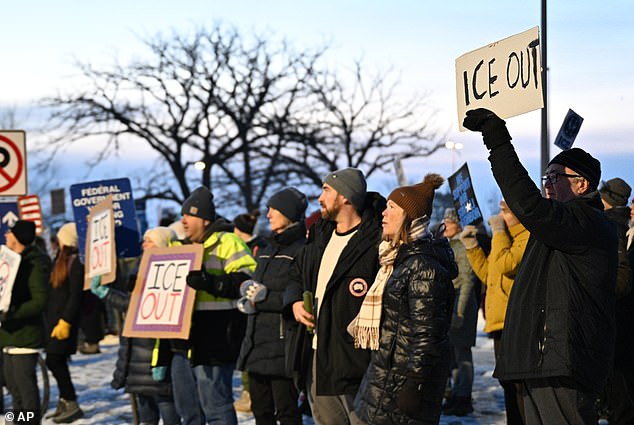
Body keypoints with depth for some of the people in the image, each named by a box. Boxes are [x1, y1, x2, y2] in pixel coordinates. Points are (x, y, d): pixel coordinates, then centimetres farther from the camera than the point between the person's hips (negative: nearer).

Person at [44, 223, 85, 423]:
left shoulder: (76, 262, -14)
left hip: (65, 318, -9)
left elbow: (75, 296, -18)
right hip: (54, 317, 9)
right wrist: (51, 320, 19)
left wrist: (65, 322, -21)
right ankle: (65, 402, 17)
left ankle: (71, 404, -2)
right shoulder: (62, 259, 15)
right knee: (57, 361, 10)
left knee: (54, 360, -9)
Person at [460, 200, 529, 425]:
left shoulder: (529, 237, -10)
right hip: (502, 328, 11)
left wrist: (498, 232, -12)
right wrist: (471, 246, 19)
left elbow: (506, 265, -24)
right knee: (510, 389, 17)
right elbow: (489, 275, 27)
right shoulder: (508, 237, 22)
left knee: (521, 389, -13)